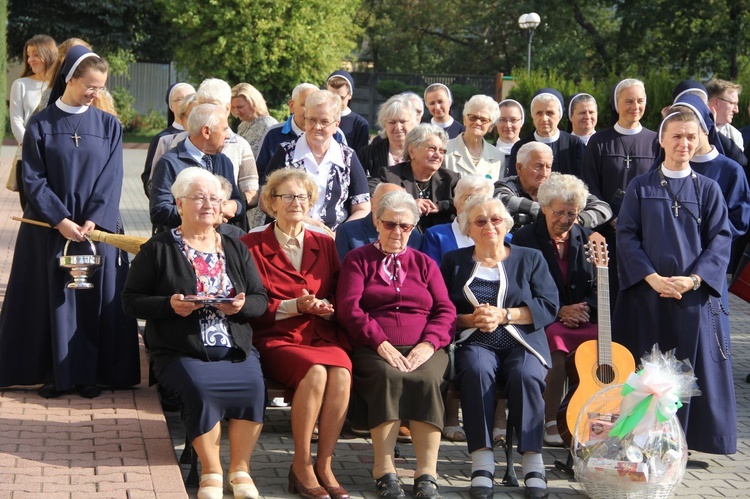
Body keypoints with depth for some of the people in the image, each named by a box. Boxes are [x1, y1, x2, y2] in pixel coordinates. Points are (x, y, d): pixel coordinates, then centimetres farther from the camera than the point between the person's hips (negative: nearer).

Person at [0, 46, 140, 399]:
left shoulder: (109, 126, 4)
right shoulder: (41, 124, 0)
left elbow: (112, 180, -1)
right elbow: (33, 179, -4)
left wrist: (94, 220, -14)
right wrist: (59, 220, -14)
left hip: (98, 226, 1)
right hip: (50, 227, -1)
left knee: (95, 298, 2)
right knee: (53, 297, 2)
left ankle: (90, 373, 11)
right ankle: (56, 373, 11)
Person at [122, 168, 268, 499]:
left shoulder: (236, 249, 19)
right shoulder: (157, 249, 7)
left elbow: (261, 300, 14)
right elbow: (131, 301, 3)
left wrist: (242, 306, -10)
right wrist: (169, 305, -15)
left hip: (235, 349, 3)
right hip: (181, 351, -3)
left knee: (253, 386, -26)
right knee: (200, 388, -32)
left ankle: (240, 469, -13)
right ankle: (212, 472, -17)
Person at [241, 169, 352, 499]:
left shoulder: (324, 245, 18)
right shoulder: (252, 245, 5)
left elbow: (339, 297, 16)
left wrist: (326, 308, -7)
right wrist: (295, 306, -11)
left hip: (322, 336, 3)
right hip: (276, 339, -3)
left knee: (341, 373, -31)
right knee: (315, 372, -34)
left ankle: (324, 466, -20)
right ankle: (301, 467, -19)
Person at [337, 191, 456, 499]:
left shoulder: (424, 264, 23)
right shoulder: (358, 260, 16)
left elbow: (445, 311, 11)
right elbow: (349, 308, 1)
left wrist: (429, 344, -10)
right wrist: (381, 344, -14)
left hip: (422, 349, 2)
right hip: (374, 349, -1)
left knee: (427, 379, -33)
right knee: (387, 377, -36)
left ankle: (427, 473, -33)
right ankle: (384, 470, -32)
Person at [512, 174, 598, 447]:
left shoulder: (587, 239, 15)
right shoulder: (525, 238, 4)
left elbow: (599, 287, 13)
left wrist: (584, 308, -8)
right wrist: (559, 311, -13)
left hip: (583, 319, 3)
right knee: (557, 346, -36)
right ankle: (549, 423, -24)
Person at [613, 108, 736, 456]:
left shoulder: (708, 190, 7)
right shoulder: (640, 188, 6)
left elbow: (720, 240, 1)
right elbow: (626, 235, -1)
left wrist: (693, 279, -14)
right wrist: (651, 277, -14)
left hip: (696, 294, 1)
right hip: (647, 293, 0)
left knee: (692, 366, 2)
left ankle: (686, 436, 11)